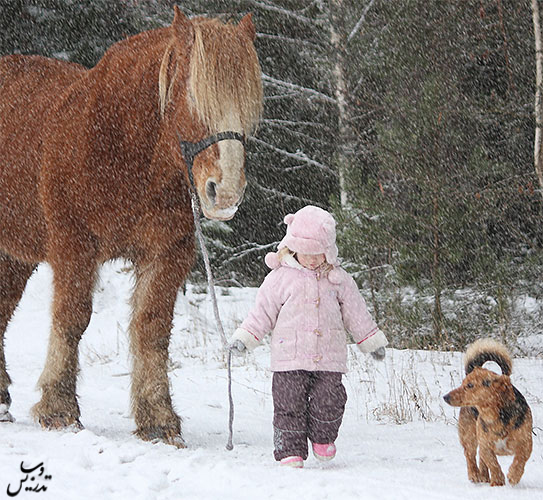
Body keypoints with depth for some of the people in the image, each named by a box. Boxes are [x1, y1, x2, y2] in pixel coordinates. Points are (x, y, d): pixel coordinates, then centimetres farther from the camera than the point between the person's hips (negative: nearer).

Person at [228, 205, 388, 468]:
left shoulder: (338, 279, 10)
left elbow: (356, 314, 19)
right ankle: (290, 450, 4)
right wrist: (243, 338, -2)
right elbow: (262, 313, 7)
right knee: (290, 406, -5)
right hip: (290, 358, -1)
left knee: (329, 401, -5)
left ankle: (323, 439, 21)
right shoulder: (280, 278, 3)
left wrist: (372, 342, 22)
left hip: (328, 358, 1)